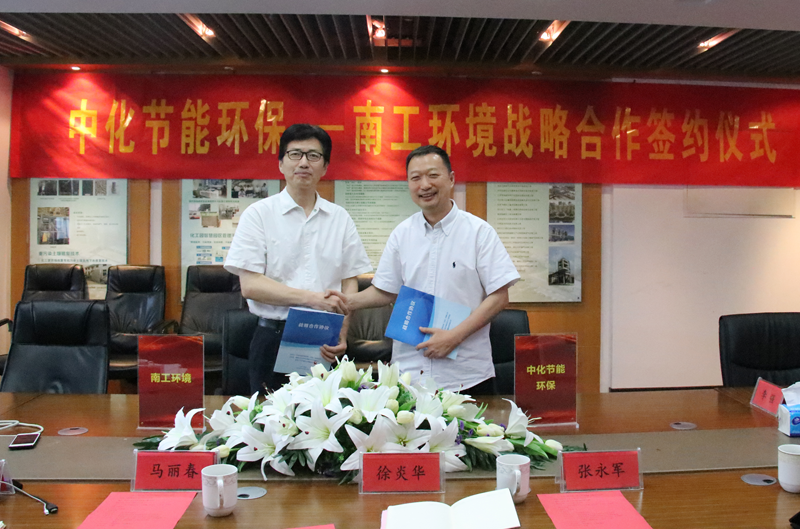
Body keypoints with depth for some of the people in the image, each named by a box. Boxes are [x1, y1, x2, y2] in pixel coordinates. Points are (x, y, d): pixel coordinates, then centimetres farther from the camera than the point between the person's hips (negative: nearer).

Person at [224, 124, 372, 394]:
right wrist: (312, 298, -15)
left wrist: (342, 333, -6)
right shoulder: (258, 214, 1)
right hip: (274, 339, -2)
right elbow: (250, 285, -7)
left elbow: (349, 282, 10)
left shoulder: (340, 218, 10)